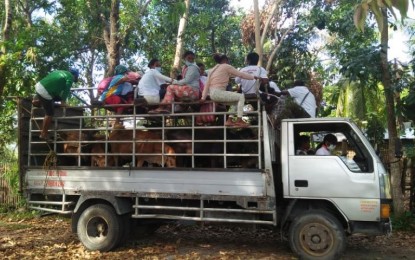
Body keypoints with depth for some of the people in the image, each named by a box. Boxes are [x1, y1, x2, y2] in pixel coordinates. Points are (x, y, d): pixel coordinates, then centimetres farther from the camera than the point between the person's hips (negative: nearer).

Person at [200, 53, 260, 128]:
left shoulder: (212, 69, 23)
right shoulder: (226, 66, 2)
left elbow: (207, 84, 19)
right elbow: (240, 74, 1)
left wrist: (203, 97, 19)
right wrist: (253, 77, 8)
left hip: (213, 94, 9)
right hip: (218, 93, -9)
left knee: (236, 99, 21)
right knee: (241, 97, -5)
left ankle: (229, 120, 14)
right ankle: (239, 120, -9)